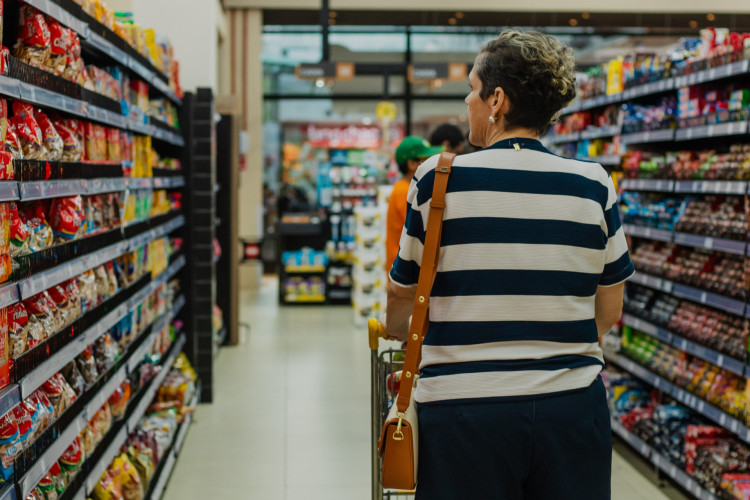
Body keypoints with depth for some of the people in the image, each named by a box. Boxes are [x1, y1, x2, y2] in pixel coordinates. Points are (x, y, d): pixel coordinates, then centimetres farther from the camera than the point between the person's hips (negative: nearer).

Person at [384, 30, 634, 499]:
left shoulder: (437, 179, -6)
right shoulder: (594, 185, -1)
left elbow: (402, 297, 5)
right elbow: (608, 313, 7)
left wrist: (398, 332, 28)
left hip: (465, 411, -2)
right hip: (573, 407, 2)